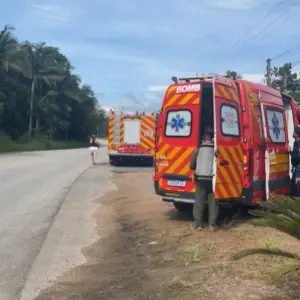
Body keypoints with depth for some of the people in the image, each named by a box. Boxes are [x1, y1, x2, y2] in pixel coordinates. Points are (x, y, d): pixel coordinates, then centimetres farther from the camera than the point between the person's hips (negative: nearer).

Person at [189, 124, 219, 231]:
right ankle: (212, 224, 6)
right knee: (213, 201, 6)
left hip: (200, 178, 1)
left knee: (199, 201, 8)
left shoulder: (198, 149, 5)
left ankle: (197, 223, 9)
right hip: (212, 178, -1)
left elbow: (192, 165, 9)